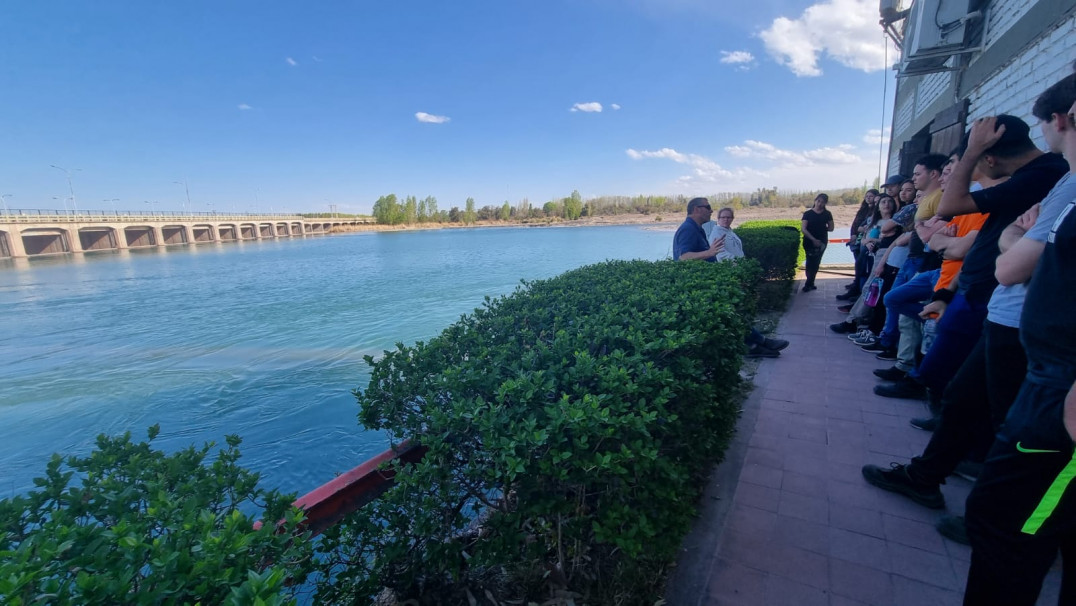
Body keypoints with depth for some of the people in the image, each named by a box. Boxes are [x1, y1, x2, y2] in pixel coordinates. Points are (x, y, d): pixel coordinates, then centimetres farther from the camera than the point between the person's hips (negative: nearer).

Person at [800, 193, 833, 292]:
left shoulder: (827, 214, 5)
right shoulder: (808, 213, -4)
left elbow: (831, 228, 12)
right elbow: (803, 229, -13)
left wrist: (821, 228, 0)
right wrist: (813, 239, -20)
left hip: (821, 242, 2)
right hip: (809, 242, -2)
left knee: (815, 263, 2)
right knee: (811, 263, -1)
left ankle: (809, 284, 12)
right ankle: (809, 284, 11)